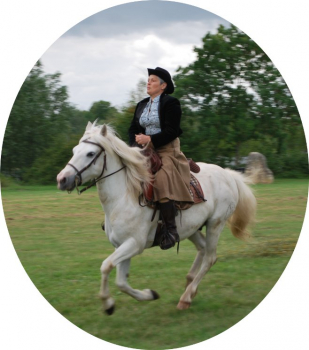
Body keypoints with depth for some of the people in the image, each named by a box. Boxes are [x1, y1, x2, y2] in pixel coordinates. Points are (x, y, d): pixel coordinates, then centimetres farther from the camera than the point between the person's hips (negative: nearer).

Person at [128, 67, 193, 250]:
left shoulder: (171, 103, -5)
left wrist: (151, 139, -20)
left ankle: (171, 229, -25)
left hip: (167, 150, -8)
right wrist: (136, 142, -6)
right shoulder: (141, 105, 16)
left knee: (161, 182, -28)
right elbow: (133, 129, 15)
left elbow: (172, 131, -14)